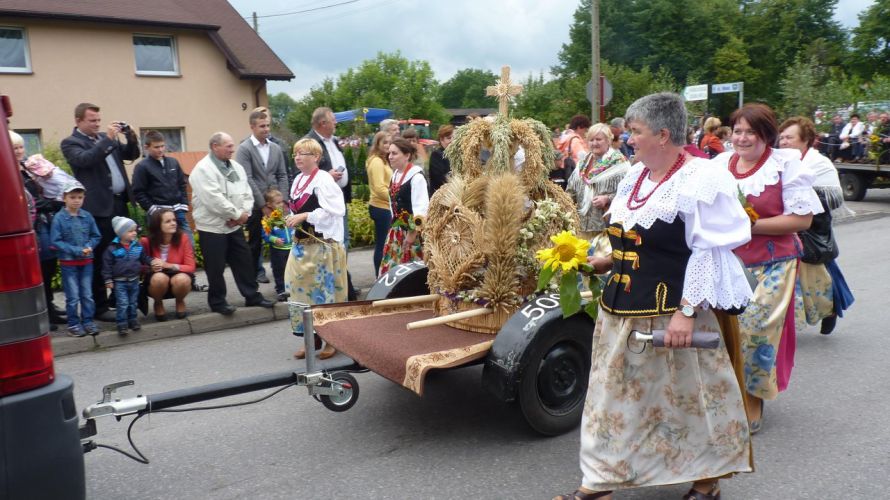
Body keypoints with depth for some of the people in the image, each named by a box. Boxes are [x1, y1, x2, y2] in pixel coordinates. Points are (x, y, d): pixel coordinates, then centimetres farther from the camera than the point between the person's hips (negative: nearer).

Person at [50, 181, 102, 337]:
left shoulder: (87, 216, -2)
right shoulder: (59, 218, -11)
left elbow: (96, 236, 7)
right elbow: (55, 241, -12)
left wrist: (89, 246, -13)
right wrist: (76, 250, -18)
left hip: (87, 261, 3)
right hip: (68, 262, -3)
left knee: (87, 294, 10)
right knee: (73, 296, 3)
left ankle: (88, 321, 20)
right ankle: (73, 324, 14)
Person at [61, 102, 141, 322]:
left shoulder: (107, 138, 17)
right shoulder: (70, 143, -2)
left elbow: (131, 155, 19)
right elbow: (84, 159, -20)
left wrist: (131, 138, 0)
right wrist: (107, 138, -19)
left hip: (119, 203, 7)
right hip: (99, 207, -7)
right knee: (100, 258, -2)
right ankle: (100, 306, 5)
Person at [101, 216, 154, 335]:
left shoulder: (137, 245, 1)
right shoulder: (112, 248, -13)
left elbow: (144, 258, 13)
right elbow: (107, 265, -10)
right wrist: (108, 280, -10)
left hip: (134, 280, 5)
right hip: (120, 282, -5)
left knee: (133, 303, 15)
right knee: (122, 304, -6)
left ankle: (132, 320, 29)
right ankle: (122, 324, 2)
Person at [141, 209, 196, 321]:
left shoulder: (183, 238, -14)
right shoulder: (147, 241, -15)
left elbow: (191, 267, -14)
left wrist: (168, 265, -28)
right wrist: (150, 267, -26)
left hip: (179, 276, 0)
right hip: (156, 282, 0)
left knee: (182, 279, -34)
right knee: (160, 277, -34)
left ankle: (180, 302, 2)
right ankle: (158, 304, 0)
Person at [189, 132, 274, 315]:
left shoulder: (236, 167, 10)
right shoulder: (203, 169, -14)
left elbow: (247, 193, 8)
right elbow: (214, 199, -23)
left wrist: (244, 213, -10)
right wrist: (237, 214, -16)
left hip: (235, 225, 7)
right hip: (212, 227, -7)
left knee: (244, 262, 11)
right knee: (216, 267, 3)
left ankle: (252, 296, 22)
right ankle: (217, 301, 17)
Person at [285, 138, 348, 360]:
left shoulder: (323, 179, -12)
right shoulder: (298, 180, 13)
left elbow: (334, 210, -21)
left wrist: (304, 216, -20)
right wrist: (293, 219, 4)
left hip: (322, 244, -8)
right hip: (301, 244, 8)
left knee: (324, 290, -1)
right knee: (300, 289, 9)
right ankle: (312, 337, 21)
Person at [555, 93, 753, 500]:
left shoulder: (700, 180, -13)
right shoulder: (635, 175, 11)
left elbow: (708, 253, -17)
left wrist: (687, 311, -22)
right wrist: (604, 262, 12)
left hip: (671, 312, -7)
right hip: (621, 308, 8)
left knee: (687, 396, 9)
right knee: (614, 395, 12)